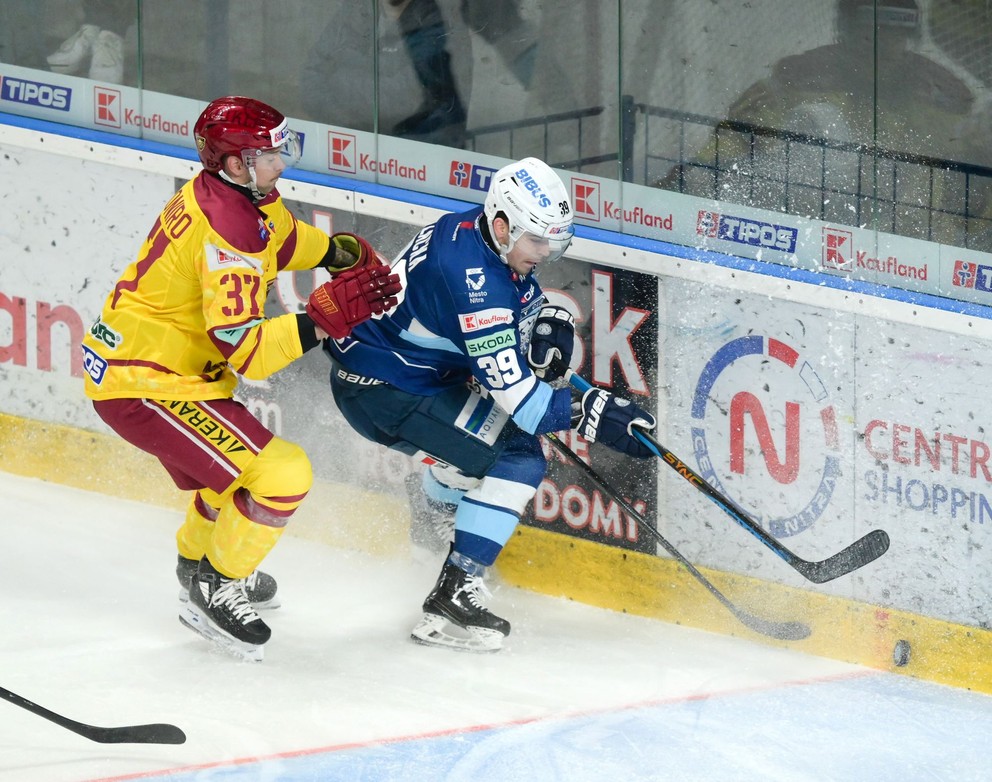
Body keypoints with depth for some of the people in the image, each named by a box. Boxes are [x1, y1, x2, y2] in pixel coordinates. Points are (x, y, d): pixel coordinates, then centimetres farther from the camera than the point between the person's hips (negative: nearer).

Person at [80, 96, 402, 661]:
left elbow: (282, 238, 25)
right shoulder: (227, 234, -27)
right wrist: (326, 317, -35)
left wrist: (343, 253, 9)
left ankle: (199, 559, 57)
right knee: (281, 474, -16)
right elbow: (246, 353, -31)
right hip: (146, 386, -10)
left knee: (238, 464, 32)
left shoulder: (233, 194, 4)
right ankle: (214, 590, 0)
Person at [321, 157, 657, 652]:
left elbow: (525, 298, 18)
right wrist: (597, 416, -28)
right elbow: (512, 390, -29)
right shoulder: (473, 278, -30)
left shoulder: (475, 232, -2)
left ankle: (437, 504, 50)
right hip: (381, 390, -10)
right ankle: (451, 601, -17)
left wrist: (550, 323, -5)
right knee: (517, 460, -16)